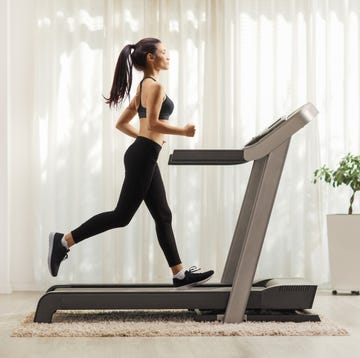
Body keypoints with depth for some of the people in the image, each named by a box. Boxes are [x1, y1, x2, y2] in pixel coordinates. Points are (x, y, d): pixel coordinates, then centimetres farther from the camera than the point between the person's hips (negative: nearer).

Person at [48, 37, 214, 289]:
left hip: (143, 156, 10)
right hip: (144, 156, -10)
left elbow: (121, 123, 21)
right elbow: (152, 123, -21)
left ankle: (180, 274, 11)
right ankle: (65, 241, 0)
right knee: (123, 215, -6)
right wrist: (183, 131, -12)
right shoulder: (155, 86, -9)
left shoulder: (144, 87, 20)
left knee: (163, 216, 8)